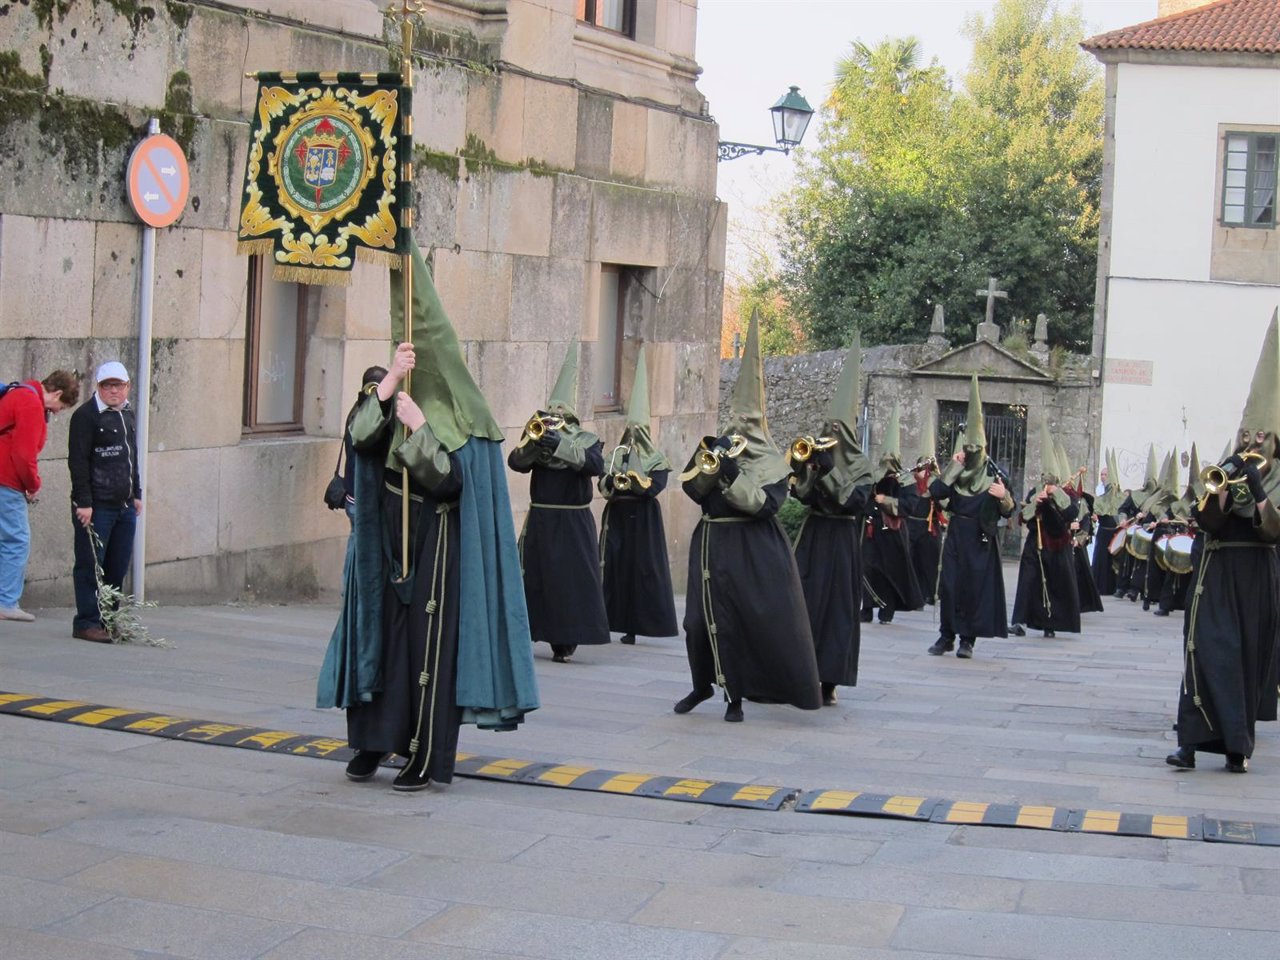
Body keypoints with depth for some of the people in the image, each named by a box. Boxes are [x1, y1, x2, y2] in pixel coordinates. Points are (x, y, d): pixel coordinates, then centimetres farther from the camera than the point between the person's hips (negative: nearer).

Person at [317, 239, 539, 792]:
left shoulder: (463, 415, -6)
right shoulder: (397, 396, 7)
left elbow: (450, 480, -15)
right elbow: (360, 437, -12)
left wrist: (419, 428, -20)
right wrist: (388, 383, -21)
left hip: (436, 544, -5)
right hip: (388, 540, 5)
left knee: (429, 640, -4)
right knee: (378, 631, 7)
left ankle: (428, 757, 3)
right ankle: (372, 740, 19)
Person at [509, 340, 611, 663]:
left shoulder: (585, 439, 1)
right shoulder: (537, 434, 8)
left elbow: (596, 464, -20)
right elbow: (516, 462, -7)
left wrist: (559, 445, -26)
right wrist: (534, 439, -23)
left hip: (573, 523, -3)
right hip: (540, 519, 3)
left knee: (571, 580, -4)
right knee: (535, 578, 3)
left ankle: (567, 641, 2)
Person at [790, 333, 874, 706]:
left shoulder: (859, 468, -1)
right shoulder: (815, 456, 7)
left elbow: (854, 502, -17)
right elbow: (803, 496, -3)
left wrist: (828, 470, -20)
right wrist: (803, 467, -18)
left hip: (840, 543, -3)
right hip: (811, 539, 3)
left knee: (836, 605, -3)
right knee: (803, 601, -1)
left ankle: (828, 681, 1)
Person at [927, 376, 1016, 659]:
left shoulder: (994, 475, -2)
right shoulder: (956, 472, 4)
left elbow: (1008, 512, -2)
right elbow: (935, 491, -12)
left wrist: (1004, 495, -23)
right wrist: (953, 467, -13)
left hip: (982, 539, -2)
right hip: (956, 536, 2)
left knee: (977, 586, -1)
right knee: (950, 584, 0)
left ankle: (968, 639, 6)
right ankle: (947, 635, 9)